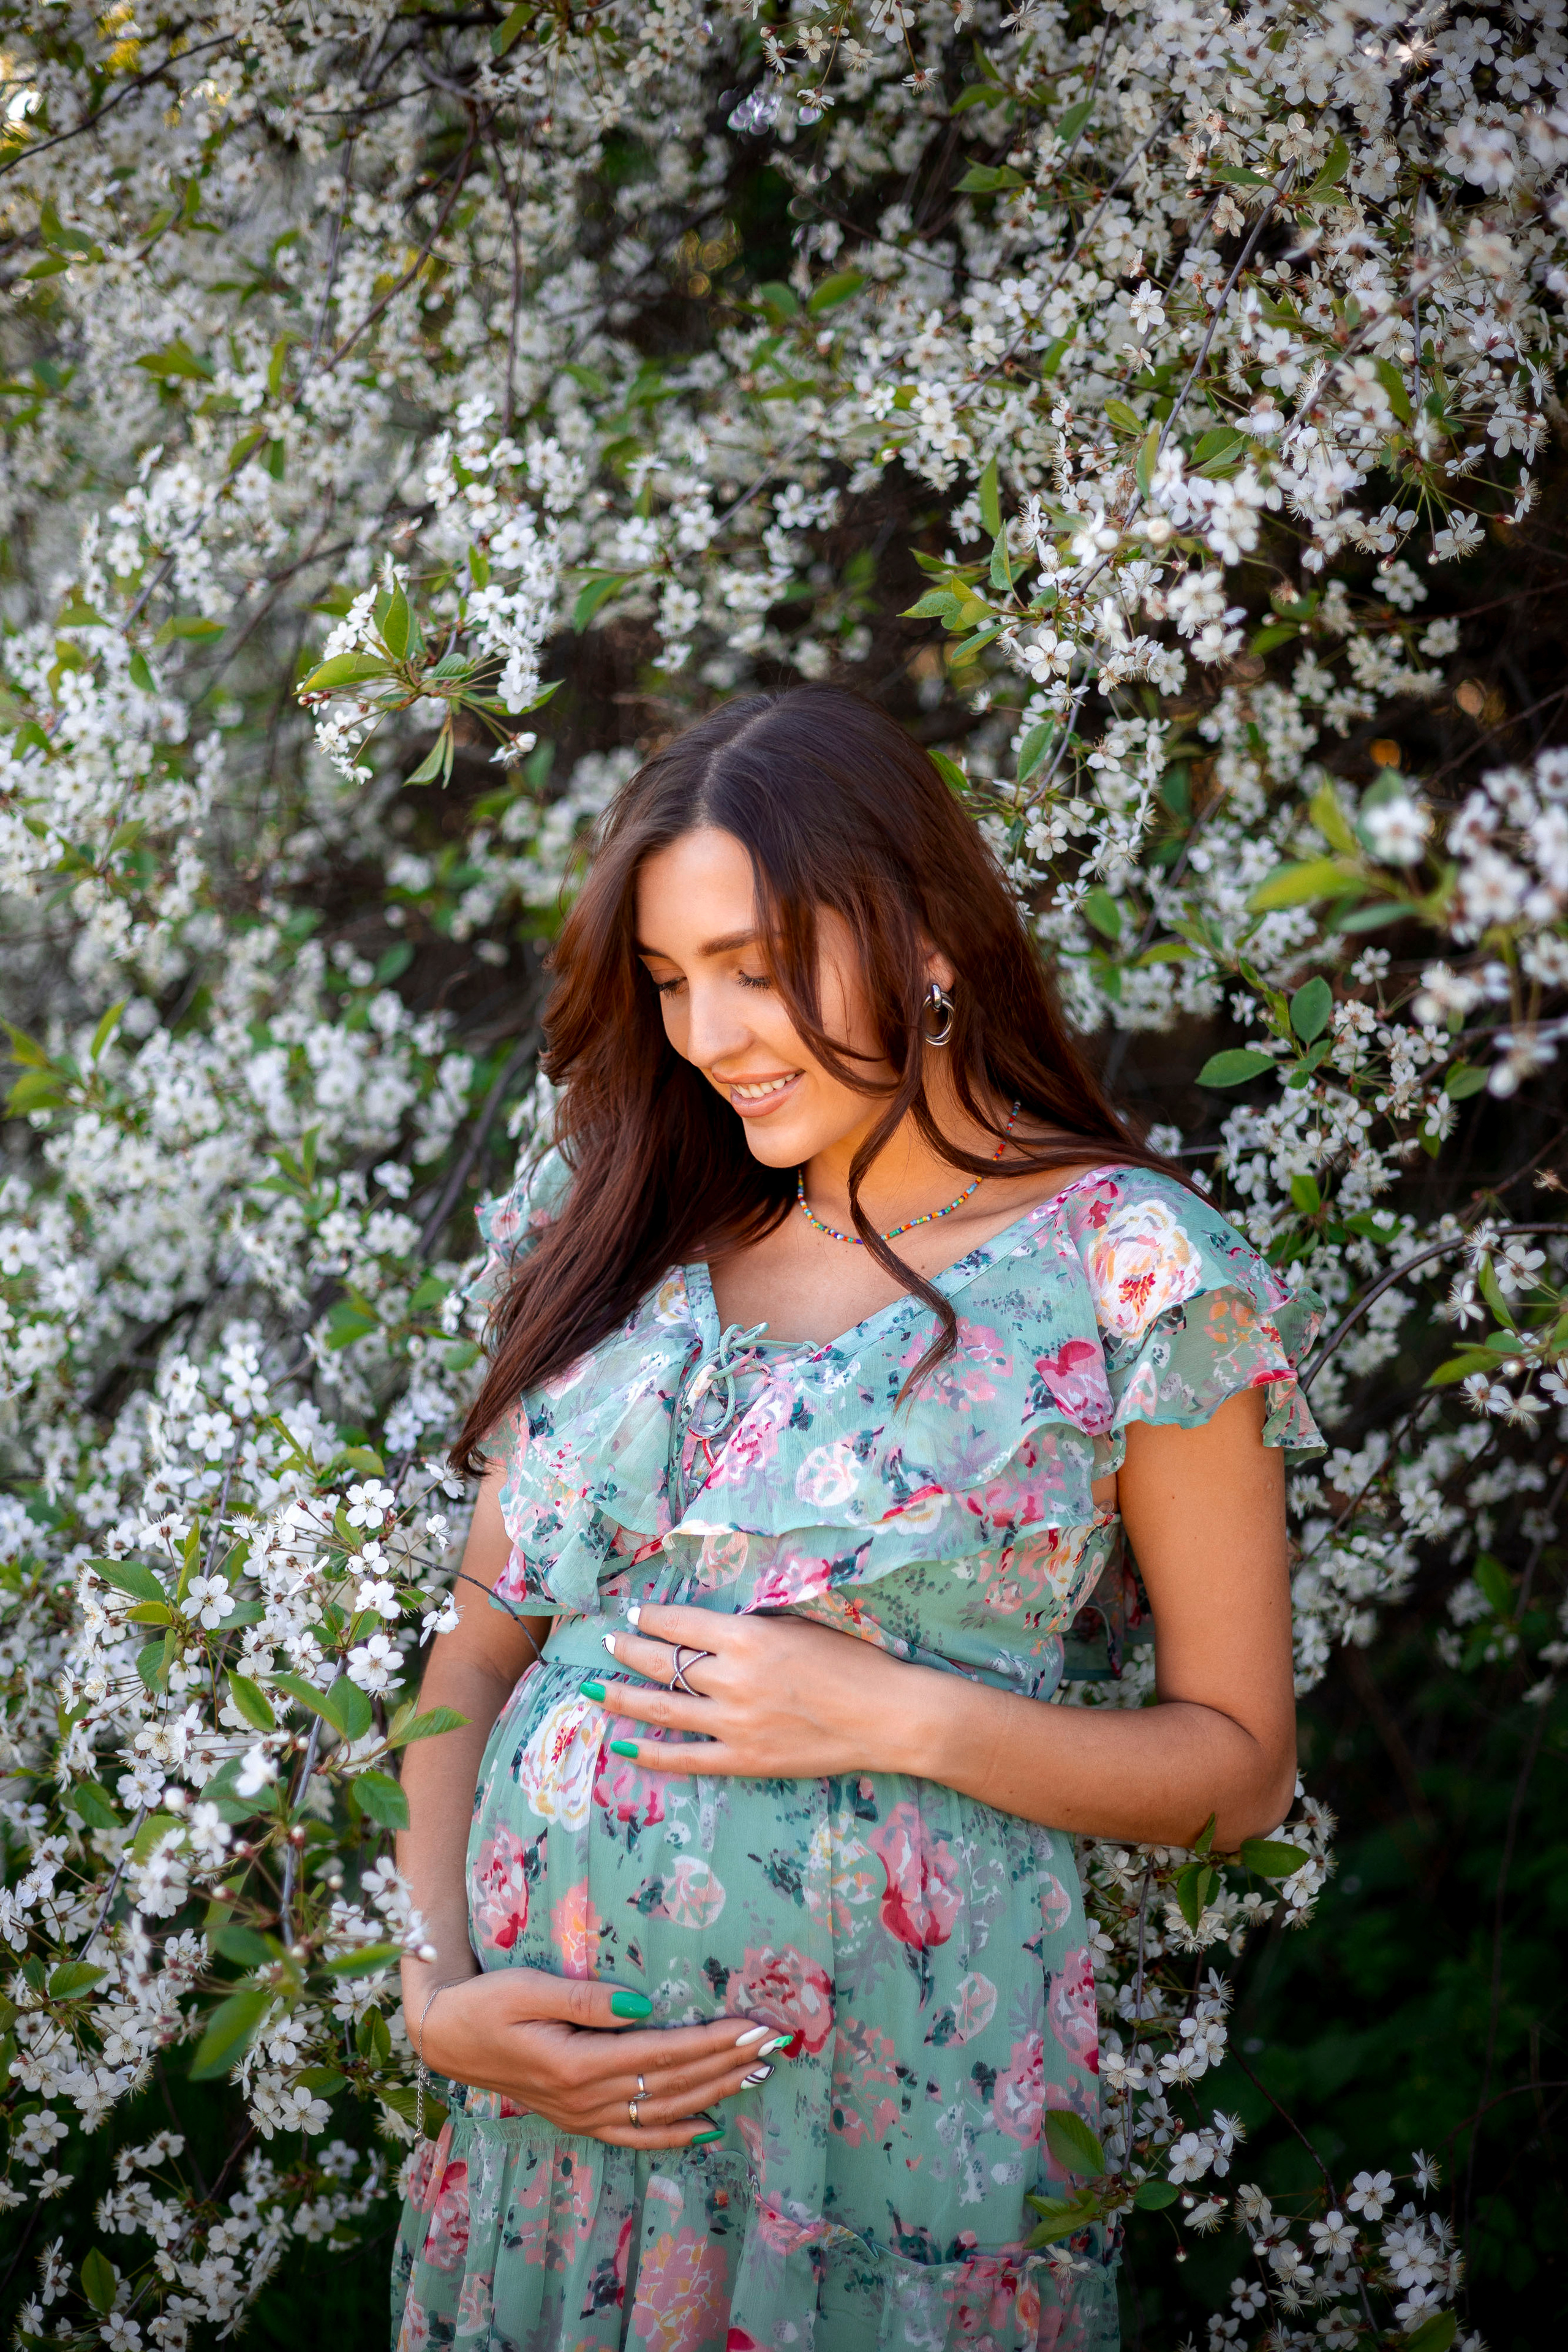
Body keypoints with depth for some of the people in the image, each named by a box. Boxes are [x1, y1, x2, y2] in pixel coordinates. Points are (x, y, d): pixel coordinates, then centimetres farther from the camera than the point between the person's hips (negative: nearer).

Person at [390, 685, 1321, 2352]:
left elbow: (1239, 1764, -3)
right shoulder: (614, 1234, 5)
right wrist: (437, 1990, -5)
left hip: (897, 2126, -3)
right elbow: (480, 1650, 8)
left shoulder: (1130, 1268, -7)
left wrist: (906, 1717, -16)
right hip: (541, 2077, 4)